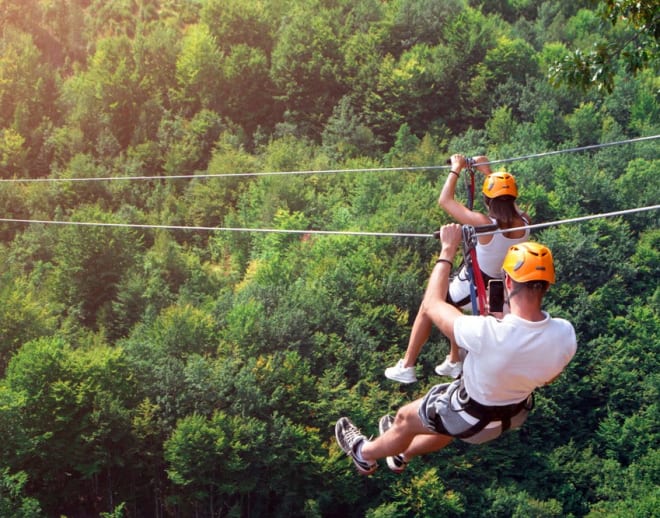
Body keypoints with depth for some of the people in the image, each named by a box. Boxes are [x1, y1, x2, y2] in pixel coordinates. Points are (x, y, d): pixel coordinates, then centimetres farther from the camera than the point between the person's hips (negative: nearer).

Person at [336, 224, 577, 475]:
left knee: (406, 418, 24)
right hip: (517, 413, 5)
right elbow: (547, 378, -5)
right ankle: (401, 453, 62)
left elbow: (433, 305, -22)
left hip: (472, 417, -5)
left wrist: (448, 250, -14)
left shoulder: (487, 333, -42)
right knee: (447, 425, 35)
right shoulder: (566, 334, -28)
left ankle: (365, 454, 53)